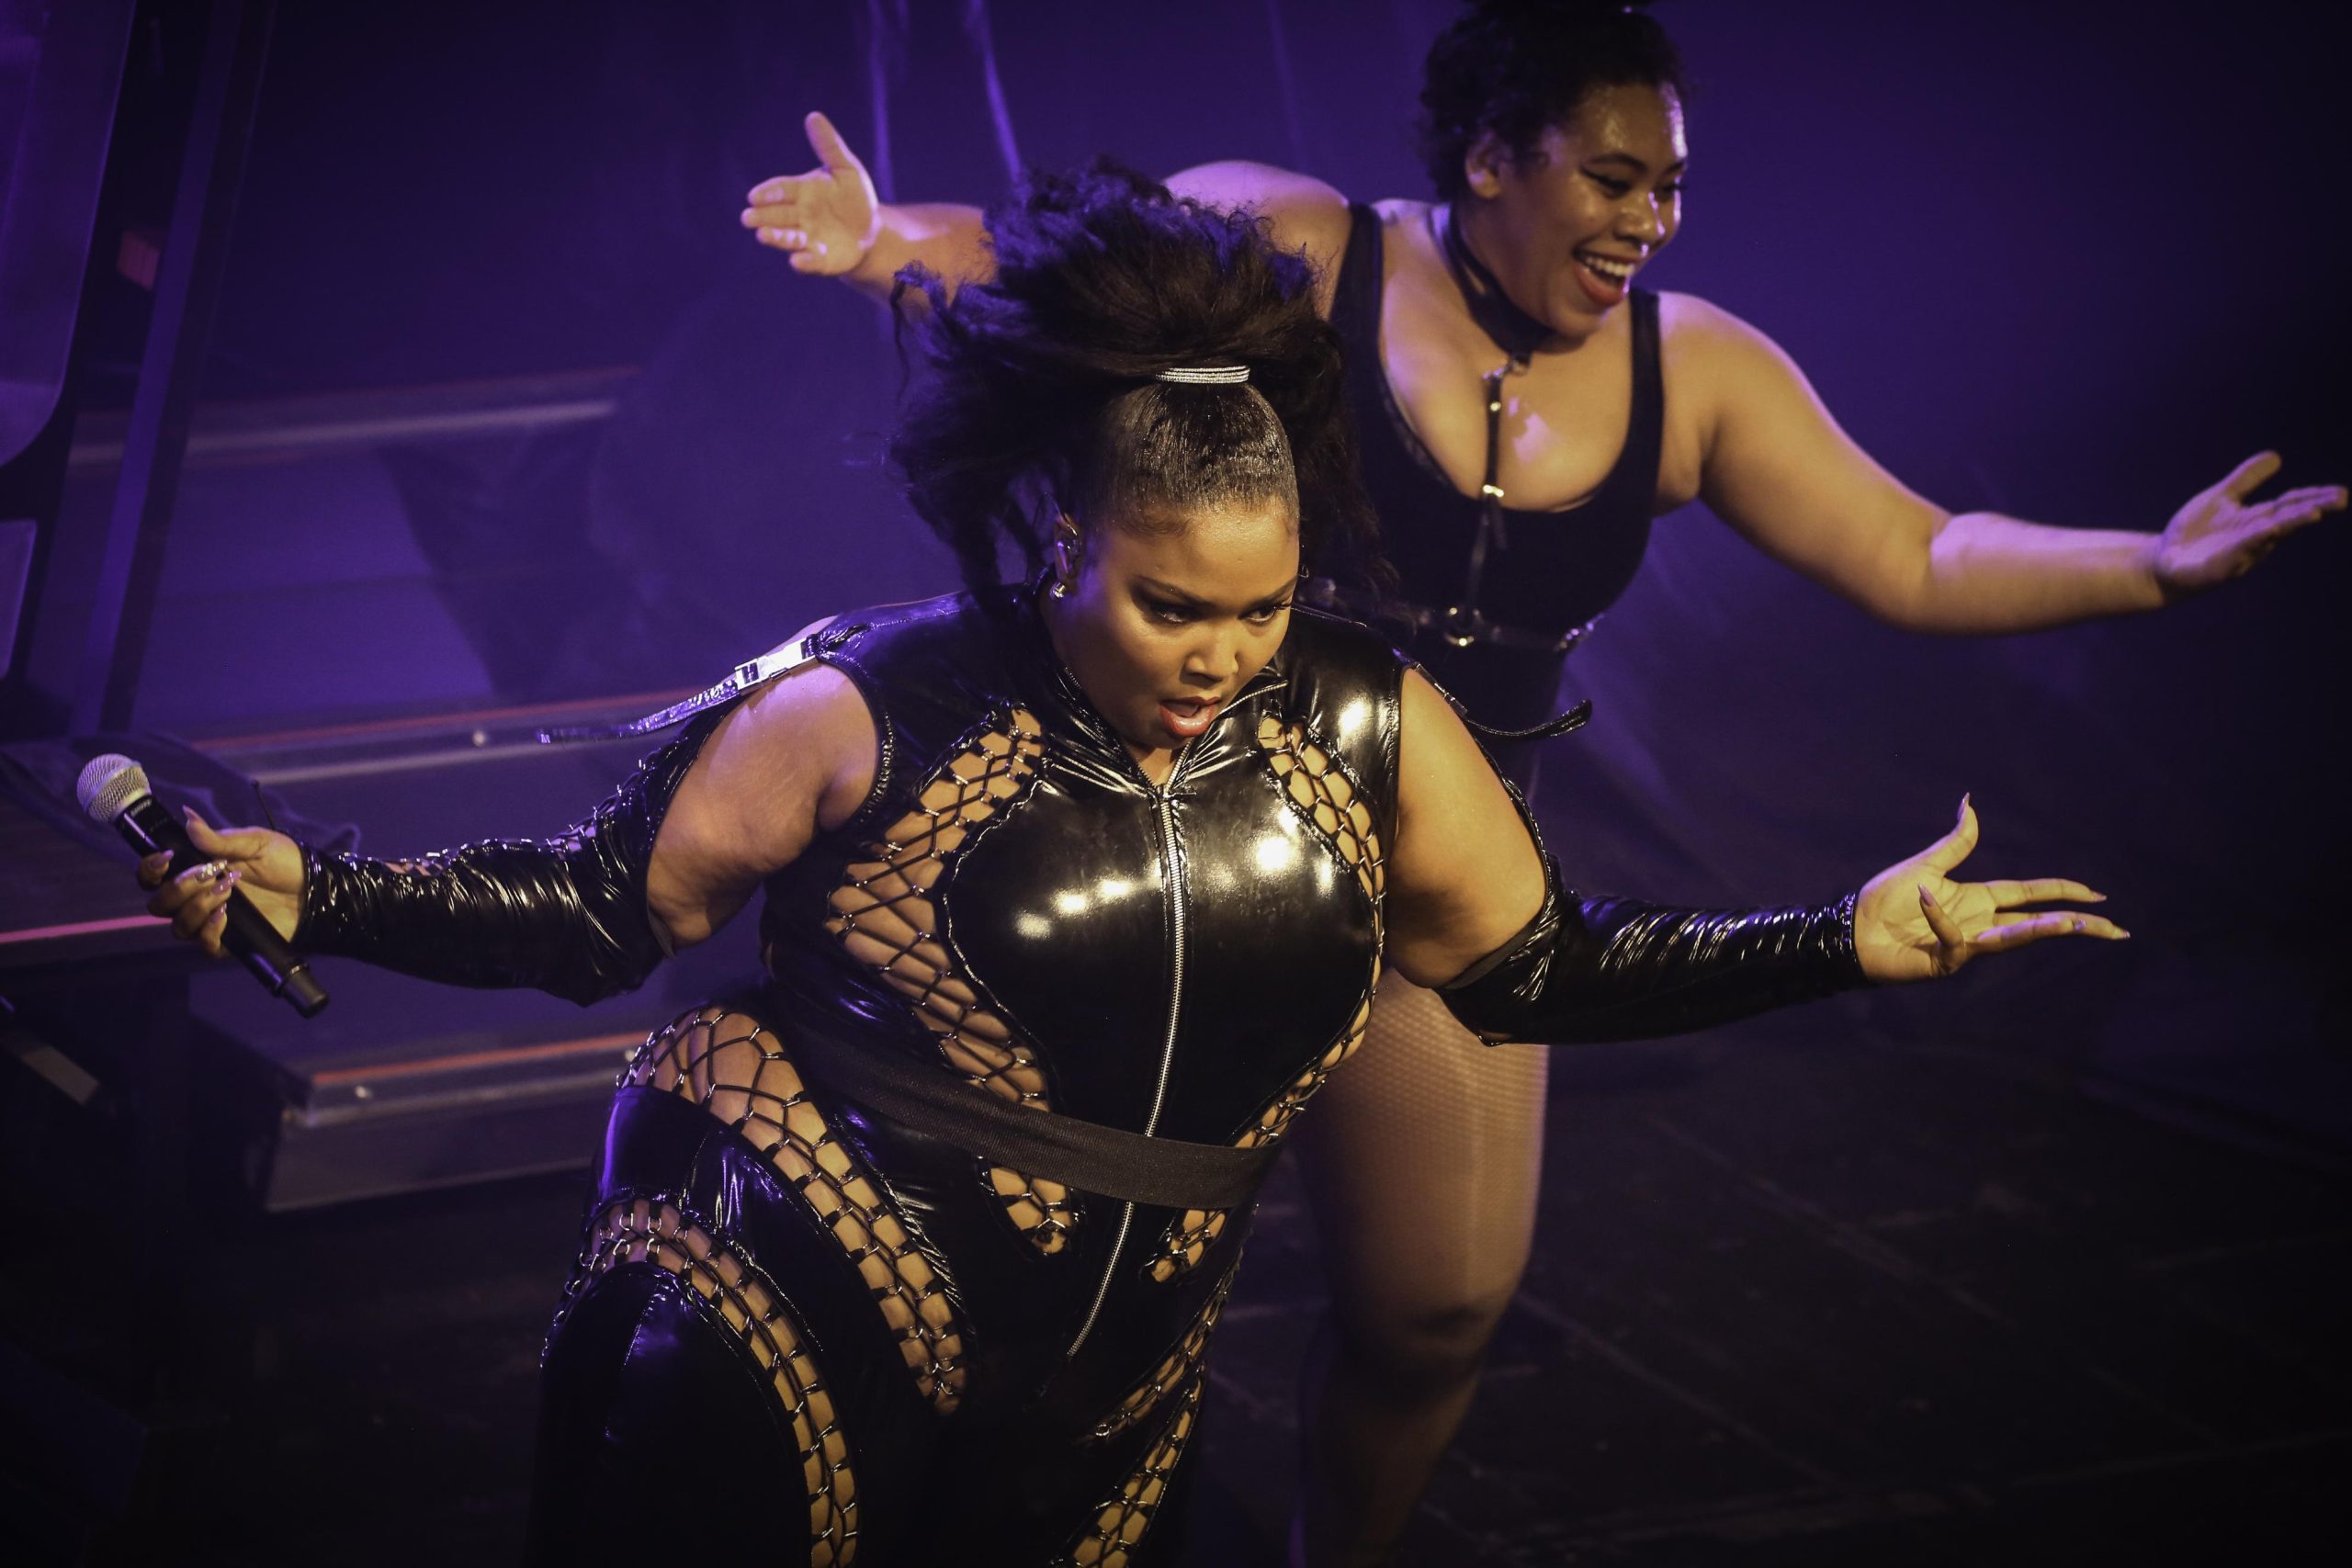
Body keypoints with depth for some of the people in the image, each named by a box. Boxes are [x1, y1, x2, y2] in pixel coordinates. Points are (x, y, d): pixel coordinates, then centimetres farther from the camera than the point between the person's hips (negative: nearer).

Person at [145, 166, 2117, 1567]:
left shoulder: (1370, 734, 1)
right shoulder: (871, 714, -10)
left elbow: (1543, 967, 11)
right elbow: (598, 907, -3)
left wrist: (1849, 940, 4)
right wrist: (312, 892, -14)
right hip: (776, 1362, -4)